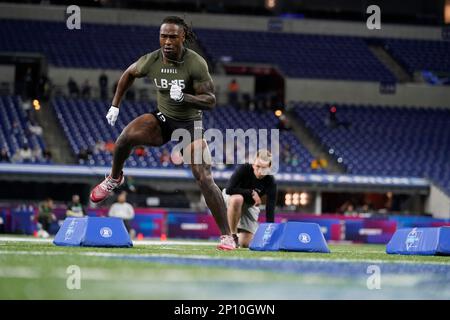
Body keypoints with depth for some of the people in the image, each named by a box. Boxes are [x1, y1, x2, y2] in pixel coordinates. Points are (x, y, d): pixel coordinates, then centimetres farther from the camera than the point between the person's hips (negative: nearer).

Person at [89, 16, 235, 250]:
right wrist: (115, 105, 11)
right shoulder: (150, 61, -12)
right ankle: (114, 178, 3)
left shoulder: (196, 64, -22)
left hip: (190, 123, -3)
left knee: (204, 178, -16)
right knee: (127, 135, -27)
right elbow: (128, 74, 11)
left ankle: (226, 235, -7)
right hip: (162, 119, 3)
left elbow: (210, 101, -21)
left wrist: (184, 97, -37)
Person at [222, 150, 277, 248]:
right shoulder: (244, 169, -31)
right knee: (237, 199, -42)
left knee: (245, 244, -8)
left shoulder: (271, 182, -26)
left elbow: (270, 209, -28)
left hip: (250, 205, 2)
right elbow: (229, 189, -36)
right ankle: (232, 235, -23)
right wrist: (251, 193, -34)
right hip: (231, 197, -2)